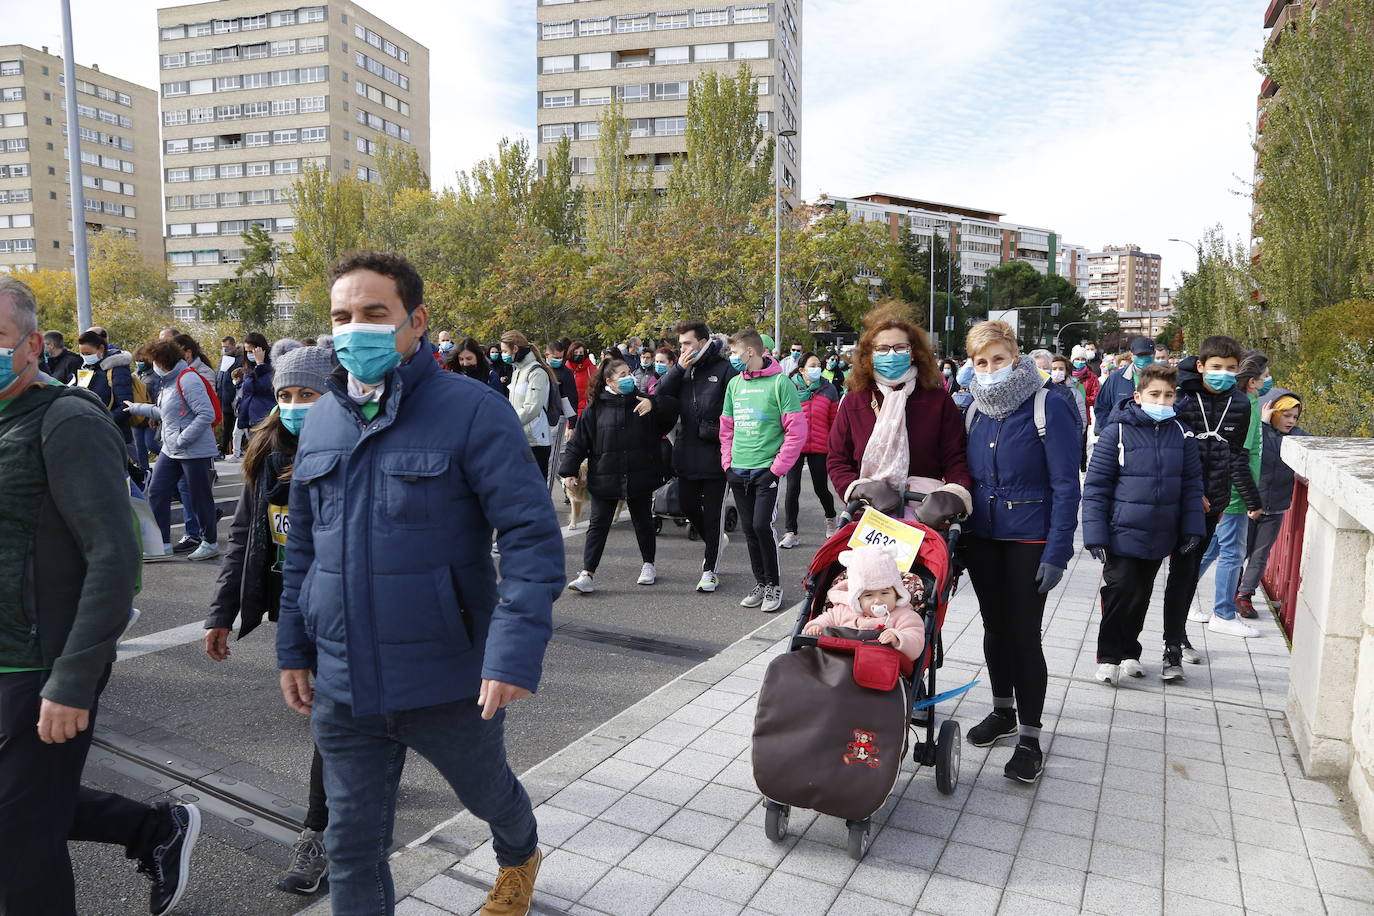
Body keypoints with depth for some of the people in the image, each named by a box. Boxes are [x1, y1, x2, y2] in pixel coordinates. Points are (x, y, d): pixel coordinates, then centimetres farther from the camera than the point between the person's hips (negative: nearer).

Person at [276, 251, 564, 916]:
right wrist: (294, 648, 13)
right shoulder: (321, 419, 4)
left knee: (487, 792, 23)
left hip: (448, 681, -3)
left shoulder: (472, 411, -15)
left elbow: (533, 537, -19)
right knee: (351, 842, 13)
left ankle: (519, 858, 56)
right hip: (342, 686, 4)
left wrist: (515, 653, -28)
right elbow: (302, 546, 14)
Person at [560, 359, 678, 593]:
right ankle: (588, 574, 1)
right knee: (598, 524, -2)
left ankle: (648, 565, 33)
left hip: (640, 476, 1)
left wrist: (654, 404, -21)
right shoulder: (596, 409, 2)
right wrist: (569, 471, -3)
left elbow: (672, 410, -3)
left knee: (643, 522, 13)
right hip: (605, 477, -1)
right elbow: (579, 442, 3)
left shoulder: (643, 402, 6)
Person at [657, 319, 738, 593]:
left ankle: (710, 569, 16)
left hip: (715, 455, -6)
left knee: (713, 513, 4)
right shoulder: (683, 369, 9)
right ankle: (714, 541, 41)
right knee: (687, 503, 14)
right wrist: (679, 368, -10)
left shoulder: (724, 369, -9)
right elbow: (660, 394, 0)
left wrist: (725, 437, -18)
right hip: (687, 454, 6)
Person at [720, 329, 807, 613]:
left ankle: (773, 584, 7)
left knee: (761, 525, -12)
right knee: (749, 529, 10)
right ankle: (760, 583, 23)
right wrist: (727, 462, 7)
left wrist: (778, 468, -13)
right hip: (738, 472, 6)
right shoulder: (734, 384, 10)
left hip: (766, 470, -6)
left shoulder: (780, 382, -8)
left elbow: (797, 430, -11)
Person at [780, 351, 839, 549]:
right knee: (793, 489, -2)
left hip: (819, 447, 0)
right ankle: (791, 533, 8)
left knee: (821, 488, 7)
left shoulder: (828, 389, 3)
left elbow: (834, 420, 7)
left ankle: (830, 519, 38)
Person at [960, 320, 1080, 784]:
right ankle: (1003, 712, 33)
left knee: (1023, 634, -2)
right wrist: (957, 533, 5)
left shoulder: (1048, 408, -12)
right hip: (981, 538, 5)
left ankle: (1029, 737, 12)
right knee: (995, 627, 15)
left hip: (1029, 541, -5)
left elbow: (1066, 485, -13)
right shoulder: (974, 411, 5)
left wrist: (1057, 552, -18)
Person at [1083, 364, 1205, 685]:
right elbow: (1096, 487, -9)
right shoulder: (1118, 432, -9)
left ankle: (1129, 652, 33)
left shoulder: (1181, 436, 3)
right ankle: (1108, 657, 15)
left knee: (1141, 597, 15)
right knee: (1120, 593, -4)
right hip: (1122, 535, -4)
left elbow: (1192, 486, 10)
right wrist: (1095, 535, -12)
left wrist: (1192, 528, 2)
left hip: (1159, 537, 4)